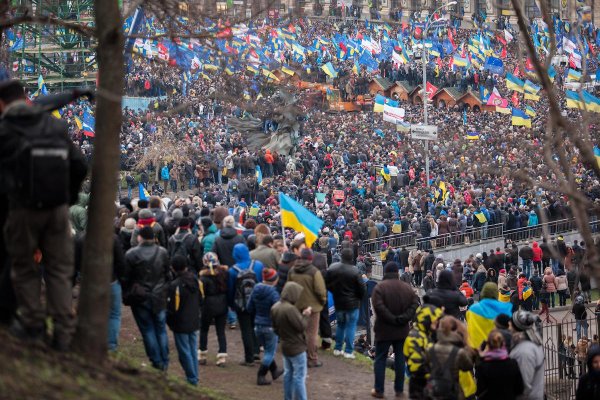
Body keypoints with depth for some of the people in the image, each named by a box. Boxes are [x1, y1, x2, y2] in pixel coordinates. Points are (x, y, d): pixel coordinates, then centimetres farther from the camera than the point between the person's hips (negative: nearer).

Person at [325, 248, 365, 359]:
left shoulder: (332, 268, -6)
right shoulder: (354, 272, -20)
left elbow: (327, 284, 3)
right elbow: (361, 288, -13)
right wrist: (359, 298, 7)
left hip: (338, 302, 5)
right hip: (352, 303, -5)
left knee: (340, 325, 20)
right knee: (351, 326, 3)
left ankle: (337, 348, 24)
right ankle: (348, 351, 4)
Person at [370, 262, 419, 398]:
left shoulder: (380, 287, -11)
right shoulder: (407, 288, 3)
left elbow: (378, 307, -22)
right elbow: (414, 305, -5)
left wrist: (392, 319, -17)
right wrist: (403, 318, -10)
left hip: (384, 330, -4)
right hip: (402, 330, 4)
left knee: (380, 359, 4)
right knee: (400, 358, 13)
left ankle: (379, 390, 4)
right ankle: (399, 389, 16)